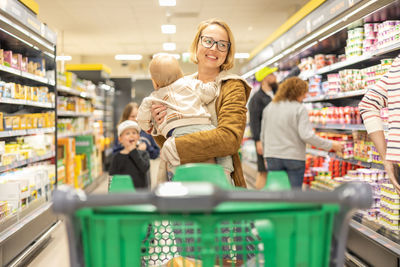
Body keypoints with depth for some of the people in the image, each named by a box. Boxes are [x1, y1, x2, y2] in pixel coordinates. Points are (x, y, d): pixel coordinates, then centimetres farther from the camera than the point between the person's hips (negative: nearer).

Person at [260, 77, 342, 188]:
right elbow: (307, 135, -17)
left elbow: (263, 135, 13)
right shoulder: (299, 109, -9)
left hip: (272, 157, 5)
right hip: (294, 157, -4)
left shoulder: (268, 108, 9)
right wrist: (330, 145, -9)